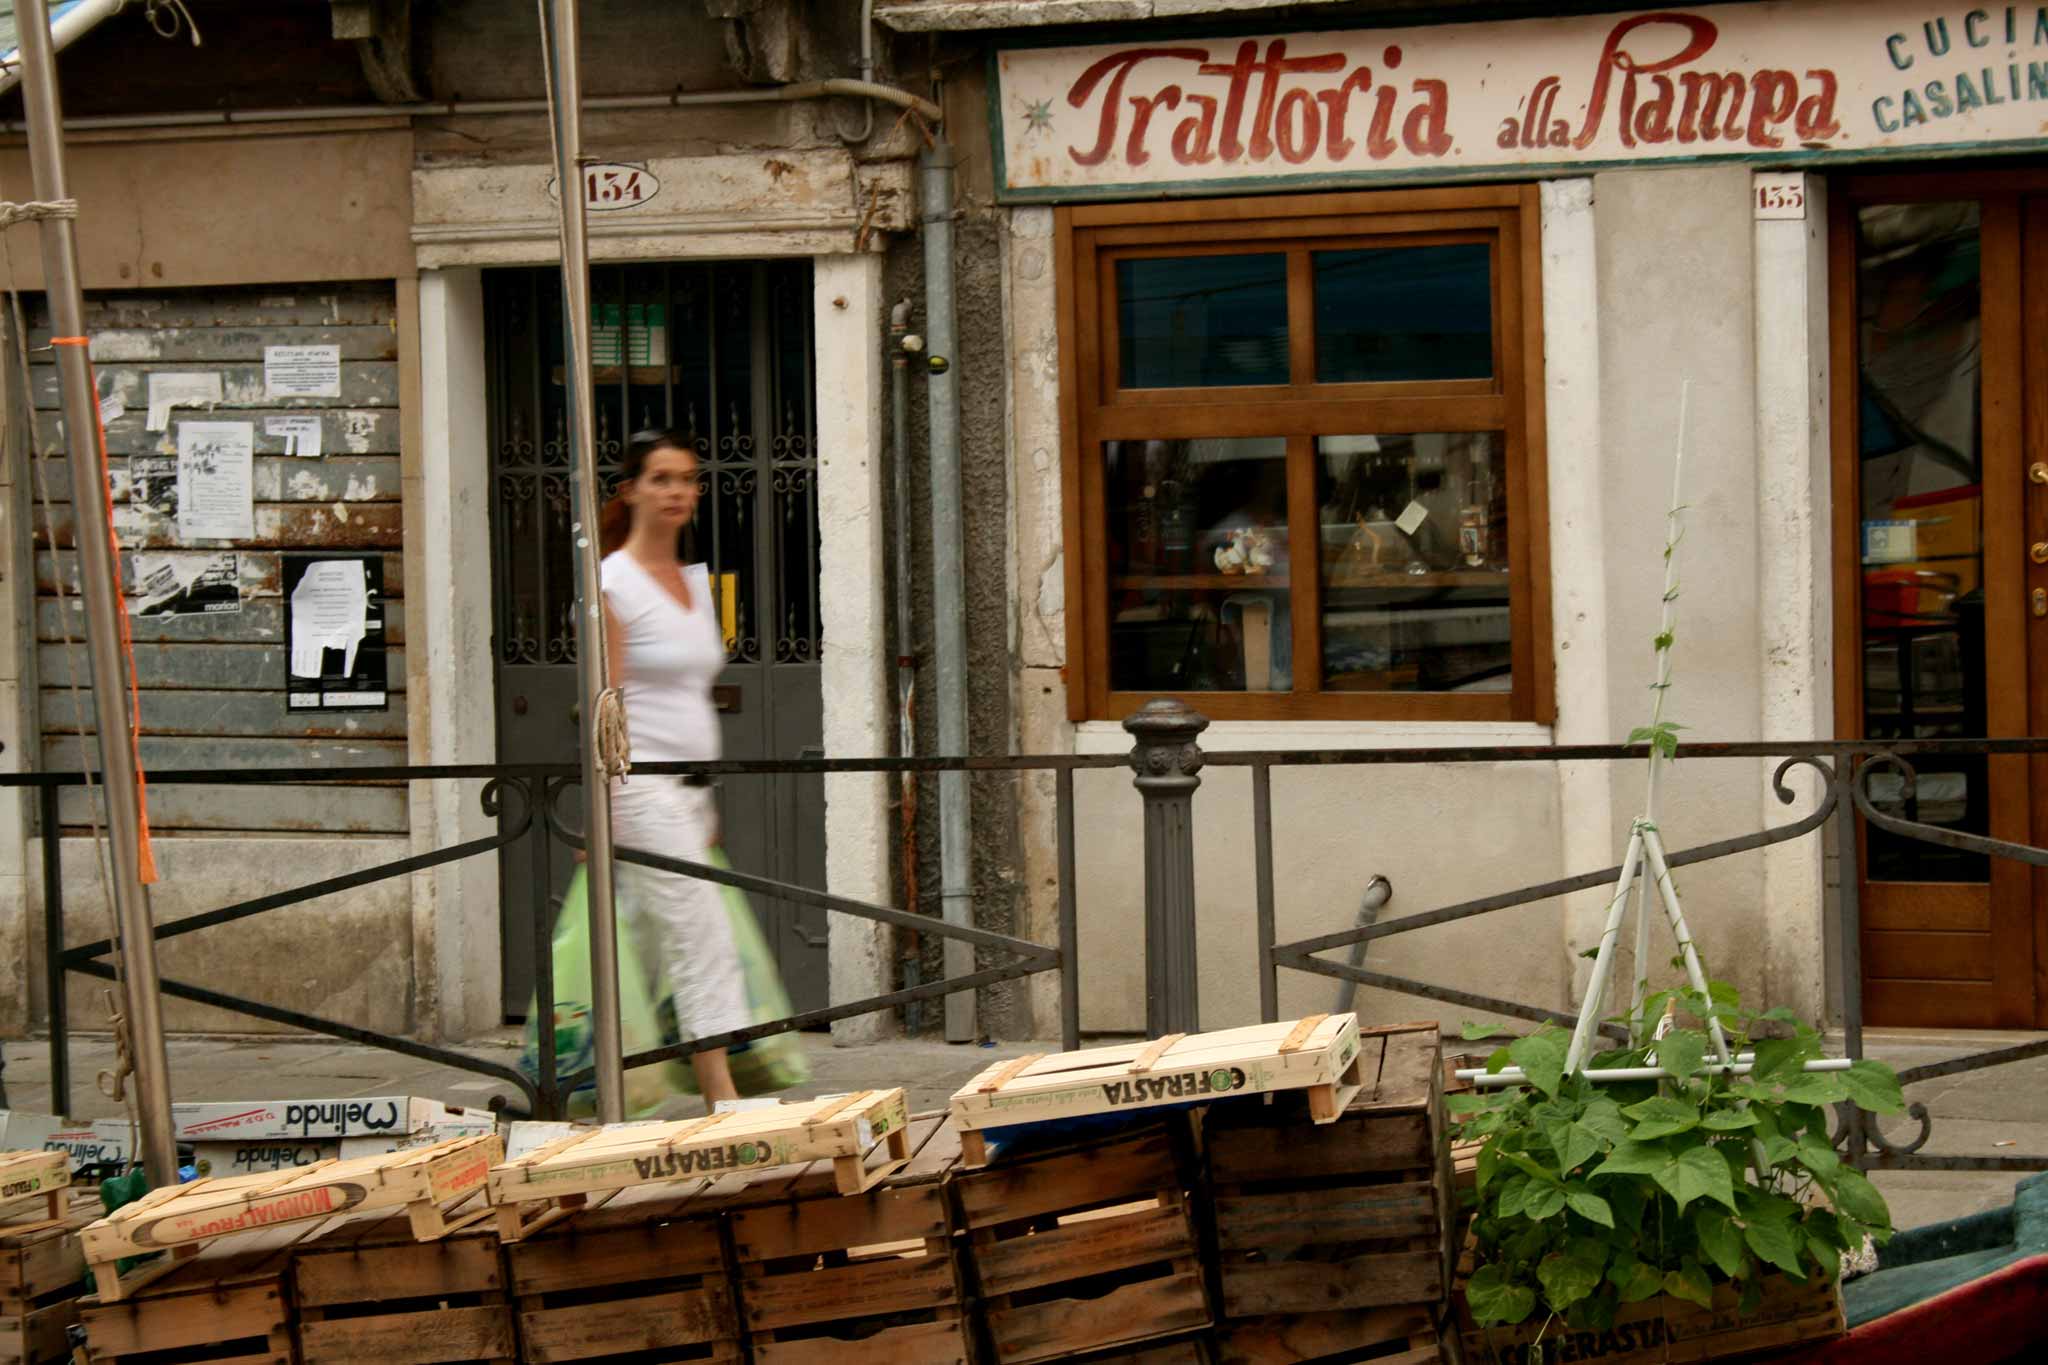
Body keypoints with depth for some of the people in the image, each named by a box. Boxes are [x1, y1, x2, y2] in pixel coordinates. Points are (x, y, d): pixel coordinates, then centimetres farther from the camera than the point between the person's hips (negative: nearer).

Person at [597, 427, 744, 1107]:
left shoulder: (695, 579, 14)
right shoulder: (614, 584, -9)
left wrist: (709, 807, 20)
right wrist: (599, 813, -15)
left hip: (688, 790, 8)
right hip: (642, 788, -8)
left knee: (647, 938, 11)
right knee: (703, 939, -13)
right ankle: (724, 1101, -13)